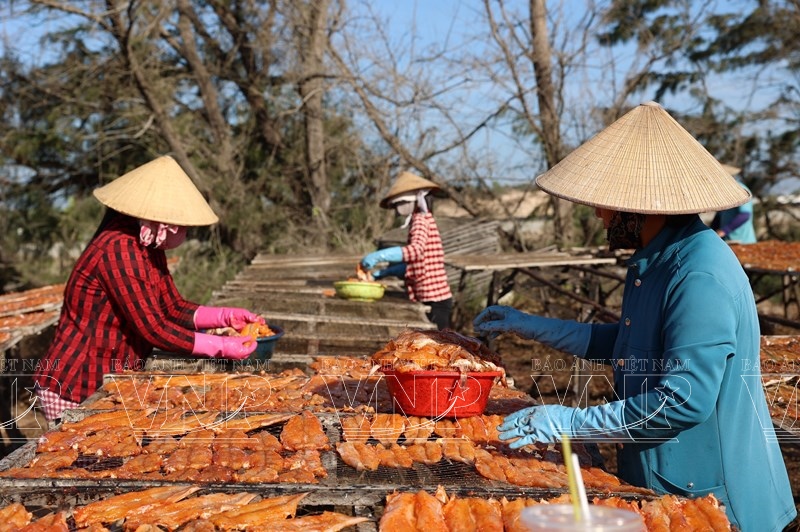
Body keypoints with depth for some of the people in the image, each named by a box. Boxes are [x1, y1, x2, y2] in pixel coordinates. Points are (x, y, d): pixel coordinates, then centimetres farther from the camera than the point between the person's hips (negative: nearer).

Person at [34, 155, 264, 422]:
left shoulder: (149, 247, 5)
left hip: (112, 385, 9)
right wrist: (221, 347, -20)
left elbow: (174, 308, 9)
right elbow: (154, 329, -24)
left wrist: (226, 316, -3)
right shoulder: (118, 249, -23)